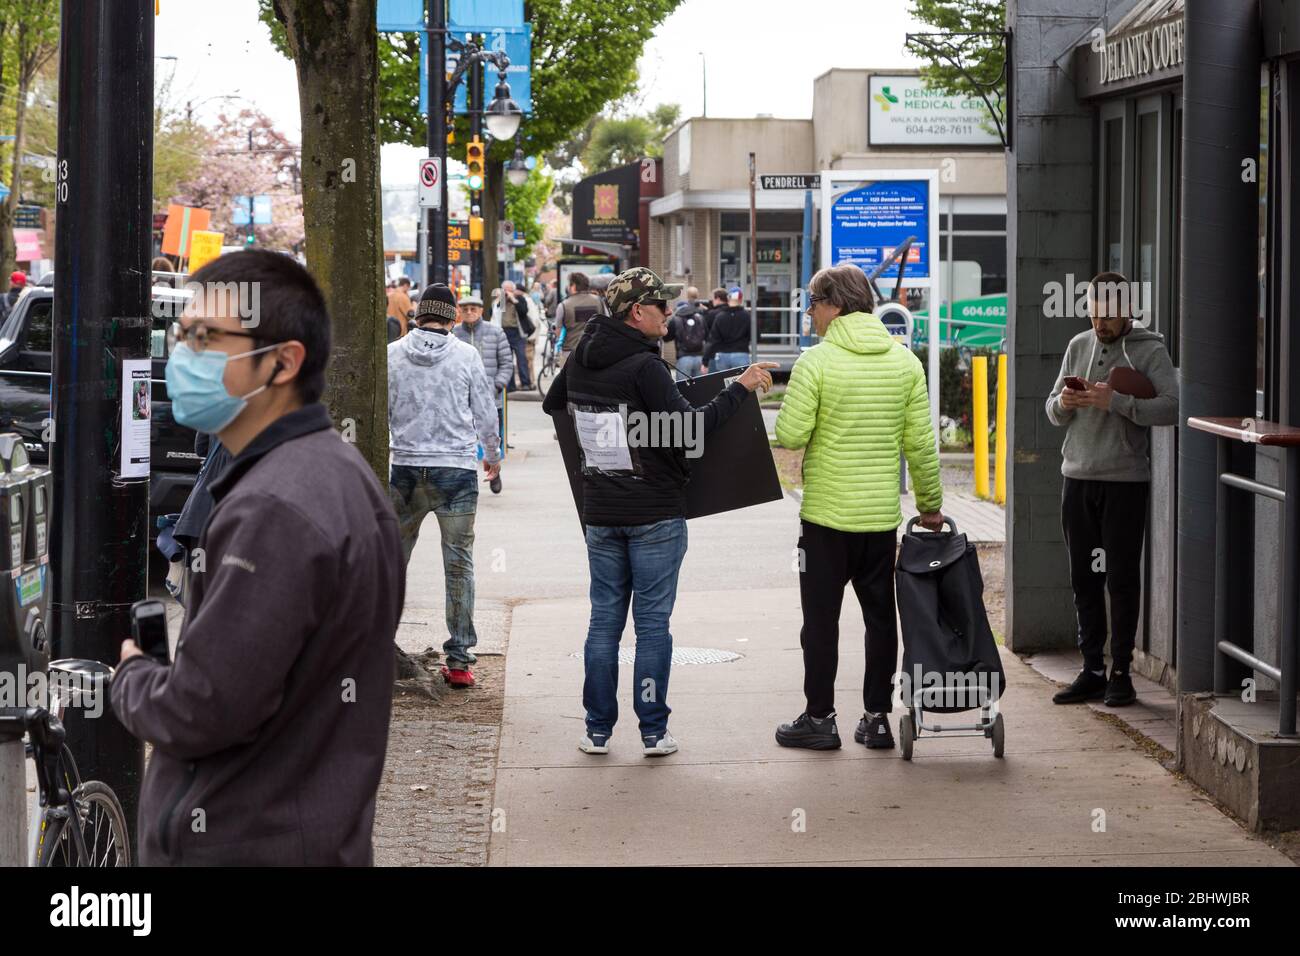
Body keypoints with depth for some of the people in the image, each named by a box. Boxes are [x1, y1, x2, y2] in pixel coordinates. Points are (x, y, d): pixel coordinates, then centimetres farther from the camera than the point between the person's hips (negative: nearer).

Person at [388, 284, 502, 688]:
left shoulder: (392, 355, 0)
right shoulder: (466, 355, -3)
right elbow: (485, 413, 4)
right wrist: (492, 455, 22)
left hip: (405, 470, 2)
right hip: (456, 471, -1)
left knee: (393, 558, 15)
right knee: (459, 564, 3)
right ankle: (459, 658, 1)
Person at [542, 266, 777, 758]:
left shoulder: (581, 359, 5)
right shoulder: (644, 366, -17)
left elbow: (552, 404, 23)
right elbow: (690, 427, -22)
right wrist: (739, 387, -15)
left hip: (600, 513, 6)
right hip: (654, 513, -6)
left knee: (604, 619, 10)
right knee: (652, 622, 1)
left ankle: (598, 730, 12)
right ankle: (653, 732, 4)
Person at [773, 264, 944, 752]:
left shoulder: (816, 362, -12)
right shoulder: (905, 360, 2)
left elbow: (790, 436, -15)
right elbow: (920, 442, 2)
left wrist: (793, 406, 7)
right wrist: (931, 505, 11)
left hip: (827, 511, -4)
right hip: (883, 513, 4)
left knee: (821, 618, 5)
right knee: (880, 615, 12)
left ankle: (819, 717, 8)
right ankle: (877, 716, 13)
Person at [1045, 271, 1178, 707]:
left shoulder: (1150, 350, -3)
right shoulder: (1078, 346, 12)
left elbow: (1171, 407, -17)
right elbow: (1053, 411, 16)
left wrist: (1115, 401, -24)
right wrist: (1064, 402, -7)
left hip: (1125, 480, -5)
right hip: (1077, 476, 5)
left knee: (1122, 579, -2)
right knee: (1084, 579, 7)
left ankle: (1121, 672, 3)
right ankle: (1092, 671, 12)